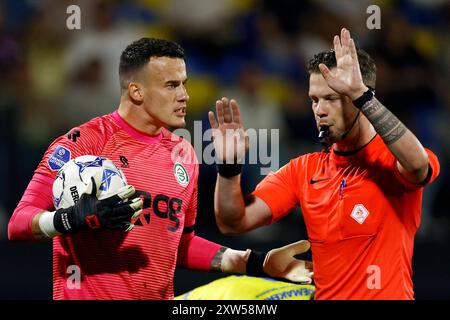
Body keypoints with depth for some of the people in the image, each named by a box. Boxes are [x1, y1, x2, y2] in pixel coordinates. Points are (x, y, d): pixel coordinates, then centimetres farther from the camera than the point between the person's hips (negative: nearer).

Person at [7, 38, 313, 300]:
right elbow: (18, 223, -11)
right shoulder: (84, 142, -8)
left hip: (159, 295, 6)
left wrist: (258, 263, 12)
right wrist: (76, 218, -29)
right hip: (88, 294, -5)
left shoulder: (184, 154, 10)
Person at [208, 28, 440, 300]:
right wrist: (229, 168, -13)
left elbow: (416, 164, -29)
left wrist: (360, 93, -31)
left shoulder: (393, 160, -5)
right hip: (325, 294, 3)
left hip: (389, 294, -3)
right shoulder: (303, 170, 8)